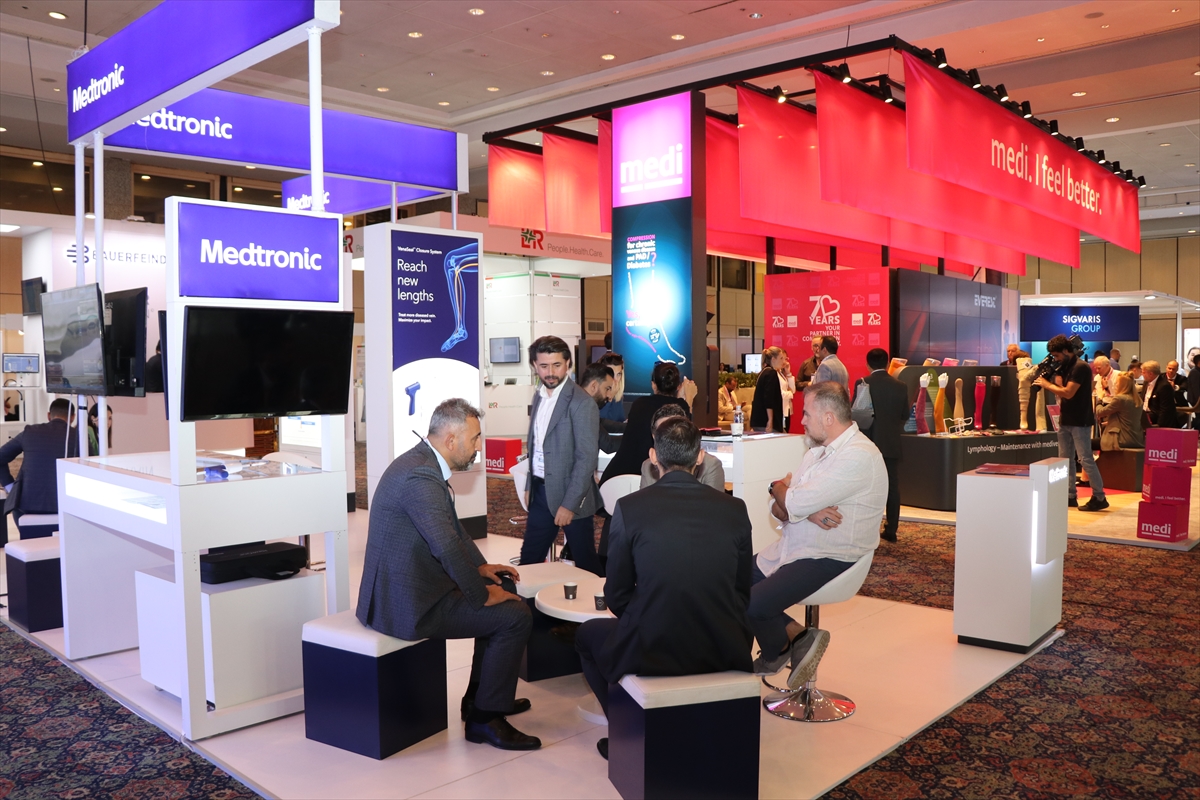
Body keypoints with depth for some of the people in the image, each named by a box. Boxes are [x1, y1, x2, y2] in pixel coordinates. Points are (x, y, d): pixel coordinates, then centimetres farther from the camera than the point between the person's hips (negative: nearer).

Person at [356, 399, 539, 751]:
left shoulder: (421, 462, 9)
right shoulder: (420, 477, -24)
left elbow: (453, 529, 21)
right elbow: (448, 548, -27)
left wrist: (480, 567, 11)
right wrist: (482, 595, -14)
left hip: (405, 587, 11)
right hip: (409, 602, -11)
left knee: (502, 591, 20)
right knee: (516, 616, -10)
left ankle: (480, 696, 29)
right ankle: (485, 717, 4)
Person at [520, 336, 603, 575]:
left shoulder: (582, 403, -16)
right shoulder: (539, 396, 8)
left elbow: (587, 458, -19)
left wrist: (569, 504, -20)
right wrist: (529, 487, 15)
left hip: (569, 493, -7)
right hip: (540, 491, 7)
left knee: (585, 563, 7)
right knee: (529, 560, 14)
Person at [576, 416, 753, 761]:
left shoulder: (628, 507, -9)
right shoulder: (734, 508, -2)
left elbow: (617, 596, -1)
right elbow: (742, 593, 7)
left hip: (651, 653, -3)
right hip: (723, 654, 3)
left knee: (587, 634, 28)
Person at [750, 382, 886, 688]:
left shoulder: (859, 456, -19)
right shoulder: (818, 450, 11)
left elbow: (794, 504, -24)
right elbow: (779, 508, 6)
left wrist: (779, 488, -1)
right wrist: (807, 510, -16)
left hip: (830, 560, -9)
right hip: (792, 548, 9)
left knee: (751, 605, -20)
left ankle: (777, 652, 12)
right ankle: (795, 638, 10)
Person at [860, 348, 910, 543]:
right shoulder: (900, 386, 1)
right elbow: (905, 415, 7)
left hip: (870, 442, -2)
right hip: (892, 443, 3)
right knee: (893, 488, 7)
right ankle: (891, 530, 9)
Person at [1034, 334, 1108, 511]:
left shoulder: (1081, 367, -15)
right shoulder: (1064, 367, 12)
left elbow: (1068, 393, -22)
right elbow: (1059, 389, 6)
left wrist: (1046, 384, -13)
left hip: (1080, 422, -9)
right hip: (1065, 420, 9)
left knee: (1086, 459, -7)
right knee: (1065, 459, 9)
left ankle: (1099, 498, -1)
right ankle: (1070, 496, 15)